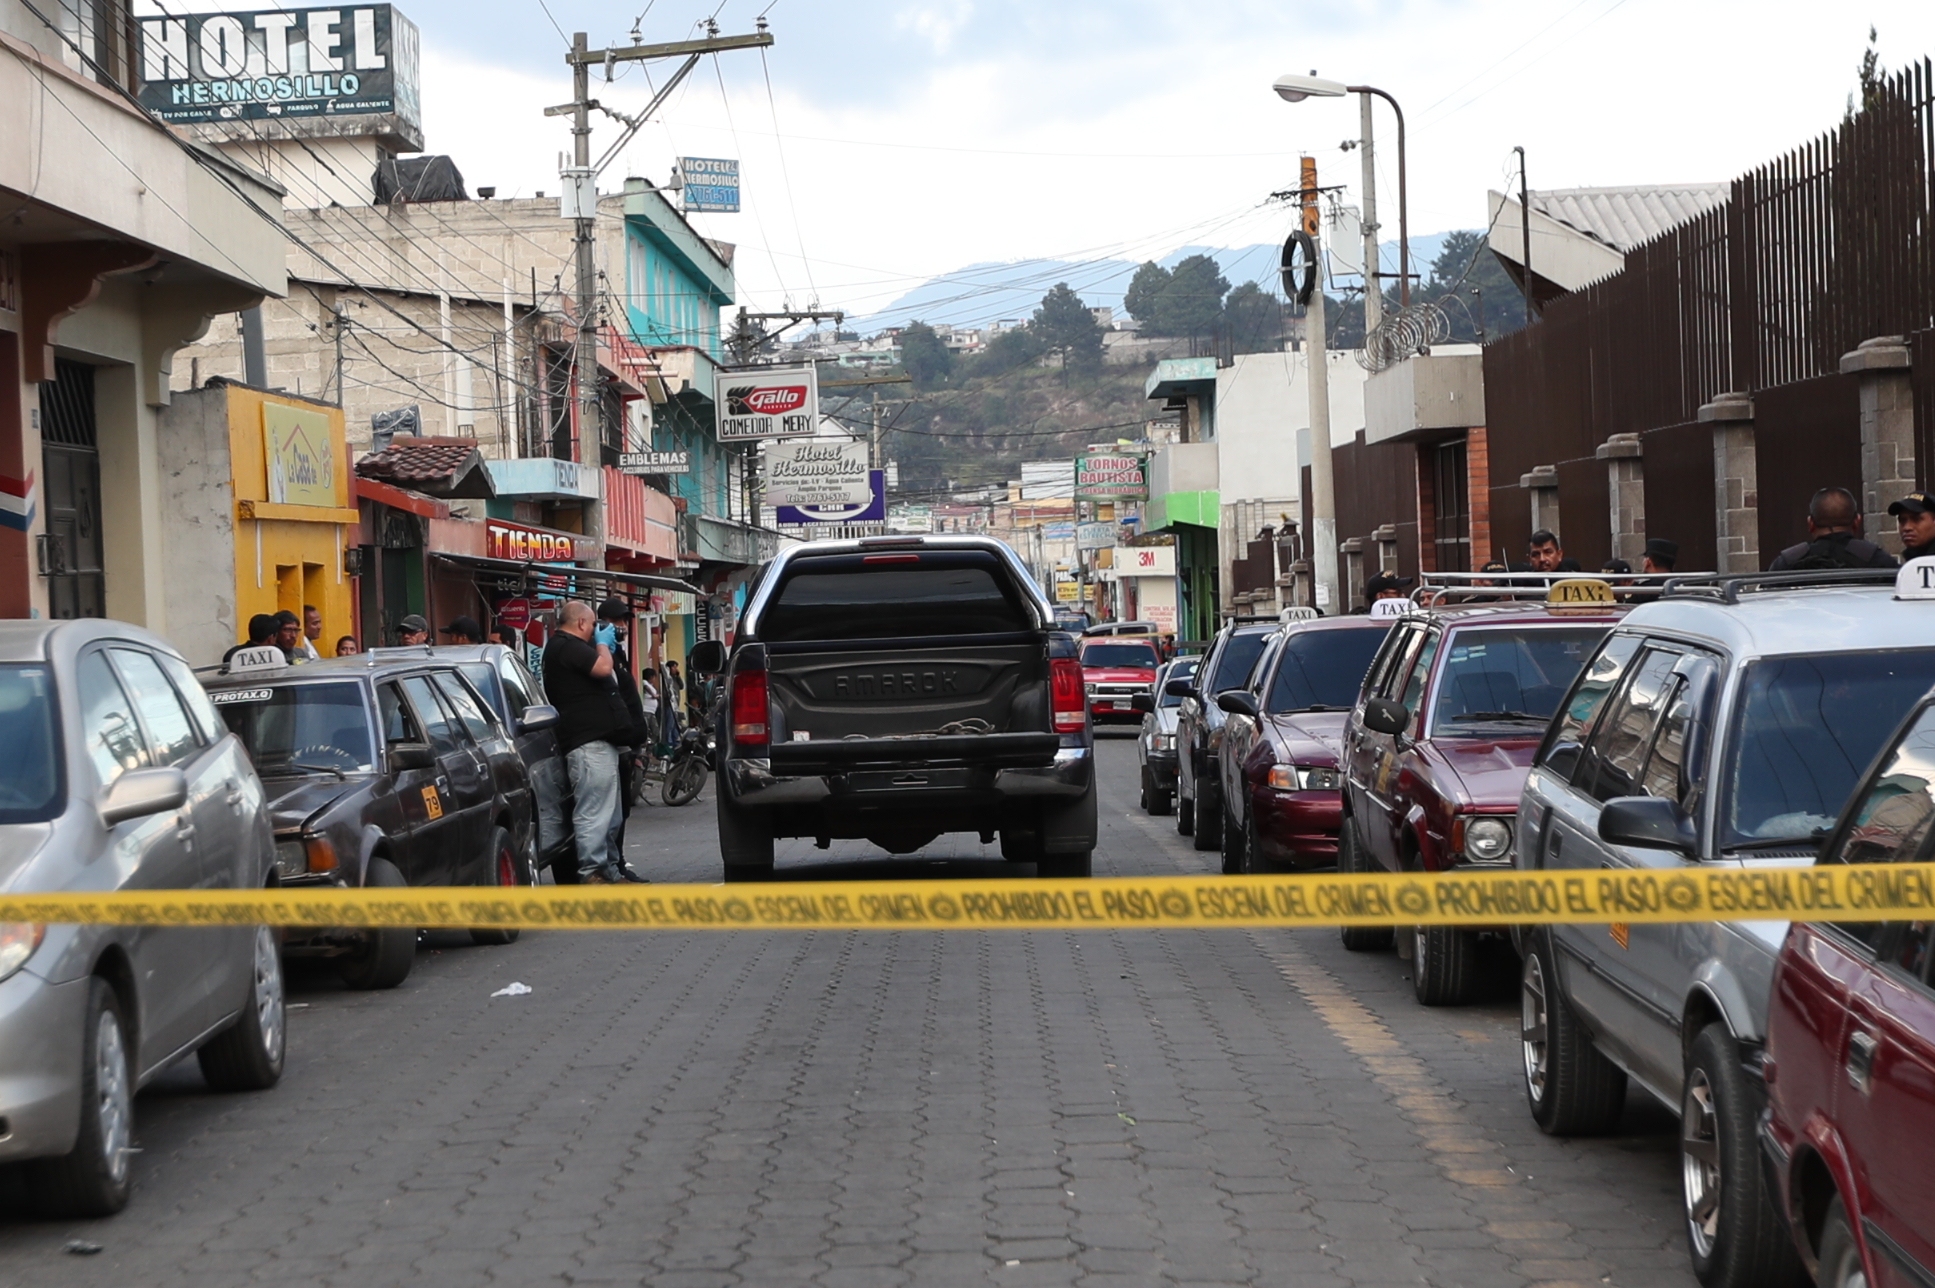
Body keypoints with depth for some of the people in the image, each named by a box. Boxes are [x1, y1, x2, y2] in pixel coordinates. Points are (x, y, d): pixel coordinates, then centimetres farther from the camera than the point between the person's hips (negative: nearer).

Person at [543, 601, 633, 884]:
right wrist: (603, 645, -2)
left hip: (599, 738, 11)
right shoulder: (566, 646, -11)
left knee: (604, 811, 15)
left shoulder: (566, 646, 23)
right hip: (589, 741, -11)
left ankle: (605, 869, 20)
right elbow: (603, 668, -20)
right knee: (593, 811, -12)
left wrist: (602, 646, 18)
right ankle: (592, 873, -13)